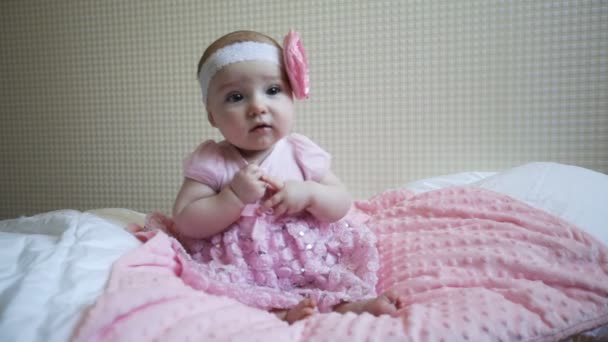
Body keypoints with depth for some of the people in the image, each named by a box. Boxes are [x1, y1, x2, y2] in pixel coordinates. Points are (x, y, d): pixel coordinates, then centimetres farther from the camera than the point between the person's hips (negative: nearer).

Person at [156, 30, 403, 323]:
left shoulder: (300, 152, -1)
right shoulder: (211, 161, -7)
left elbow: (342, 205, 2)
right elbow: (185, 223, -12)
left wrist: (308, 193, -19)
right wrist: (235, 196, -23)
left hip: (306, 263, 2)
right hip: (239, 270, -1)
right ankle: (279, 312, -35)